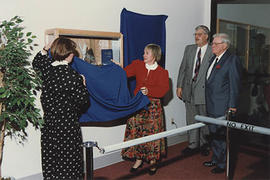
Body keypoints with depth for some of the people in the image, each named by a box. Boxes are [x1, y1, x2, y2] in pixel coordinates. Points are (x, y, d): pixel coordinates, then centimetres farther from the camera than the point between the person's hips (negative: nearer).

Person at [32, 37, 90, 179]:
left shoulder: (45, 68, -1)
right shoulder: (72, 76, -17)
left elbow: (36, 63, 24)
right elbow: (83, 100, -10)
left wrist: (46, 49, 25)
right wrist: (83, 85, 5)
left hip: (49, 123, 5)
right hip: (68, 125, -5)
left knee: (51, 159, 15)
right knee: (69, 159, 9)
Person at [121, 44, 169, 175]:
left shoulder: (162, 72, 0)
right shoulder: (138, 65, 7)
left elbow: (163, 89, -10)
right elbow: (125, 73, 0)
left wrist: (149, 91, -24)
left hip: (153, 106, -2)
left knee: (152, 132, 2)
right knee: (136, 132, 4)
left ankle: (153, 161, 19)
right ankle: (139, 159, 21)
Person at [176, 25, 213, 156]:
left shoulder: (213, 52, -6)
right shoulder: (189, 49, 9)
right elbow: (183, 68, 10)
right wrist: (179, 86, 6)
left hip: (204, 91, -4)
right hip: (189, 90, 4)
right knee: (191, 120, 11)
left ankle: (204, 145, 27)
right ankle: (193, 145, 24)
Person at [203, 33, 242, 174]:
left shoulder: (232, 60, -12)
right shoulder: (214, 59, 14)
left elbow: (235, 85, -14)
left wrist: (232, 107, -15)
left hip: (222, 107, -8)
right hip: (211, 106, 8)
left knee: (221, 136, 2)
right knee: (214, 134, 18)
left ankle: (222, 164, 18)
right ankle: (215, 159, 34)